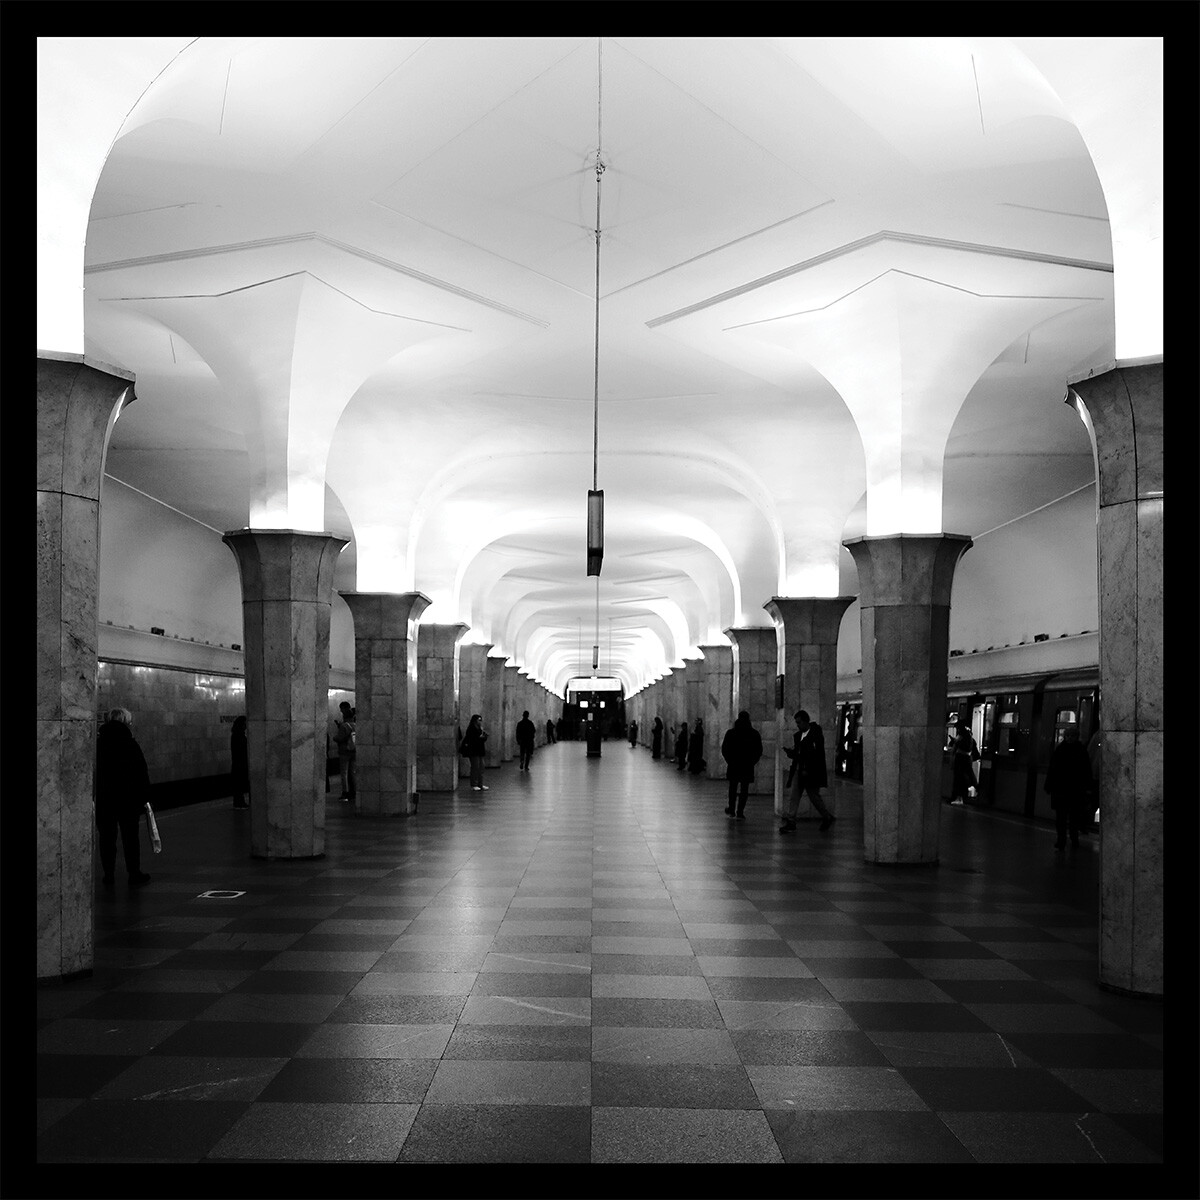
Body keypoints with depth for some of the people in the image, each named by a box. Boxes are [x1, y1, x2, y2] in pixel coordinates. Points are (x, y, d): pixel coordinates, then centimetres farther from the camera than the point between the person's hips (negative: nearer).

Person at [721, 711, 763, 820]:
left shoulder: (730, 733, -3)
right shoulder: (755, 734, -3)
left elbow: (724, 749, -1)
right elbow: (759, 751, -1)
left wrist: (729, 761, 11)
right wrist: (752, 761, 9)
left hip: (733, 766, 1)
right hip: (748, 766, -1)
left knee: (733, 788, 18)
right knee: (744, 789, 4)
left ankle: (732, 810, 25)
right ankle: (740, 813, -1)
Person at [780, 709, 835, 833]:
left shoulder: (816, 734, -9)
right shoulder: (797, 735, 13)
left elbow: (818, 755, -13)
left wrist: (807, 770, -17)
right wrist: (789, 752, -6)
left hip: (811, 772, -7)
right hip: (798, 771, 7)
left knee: (814, 796, 2)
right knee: (793, 796, -2)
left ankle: (827, 817, 23)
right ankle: (790, 823, -2)